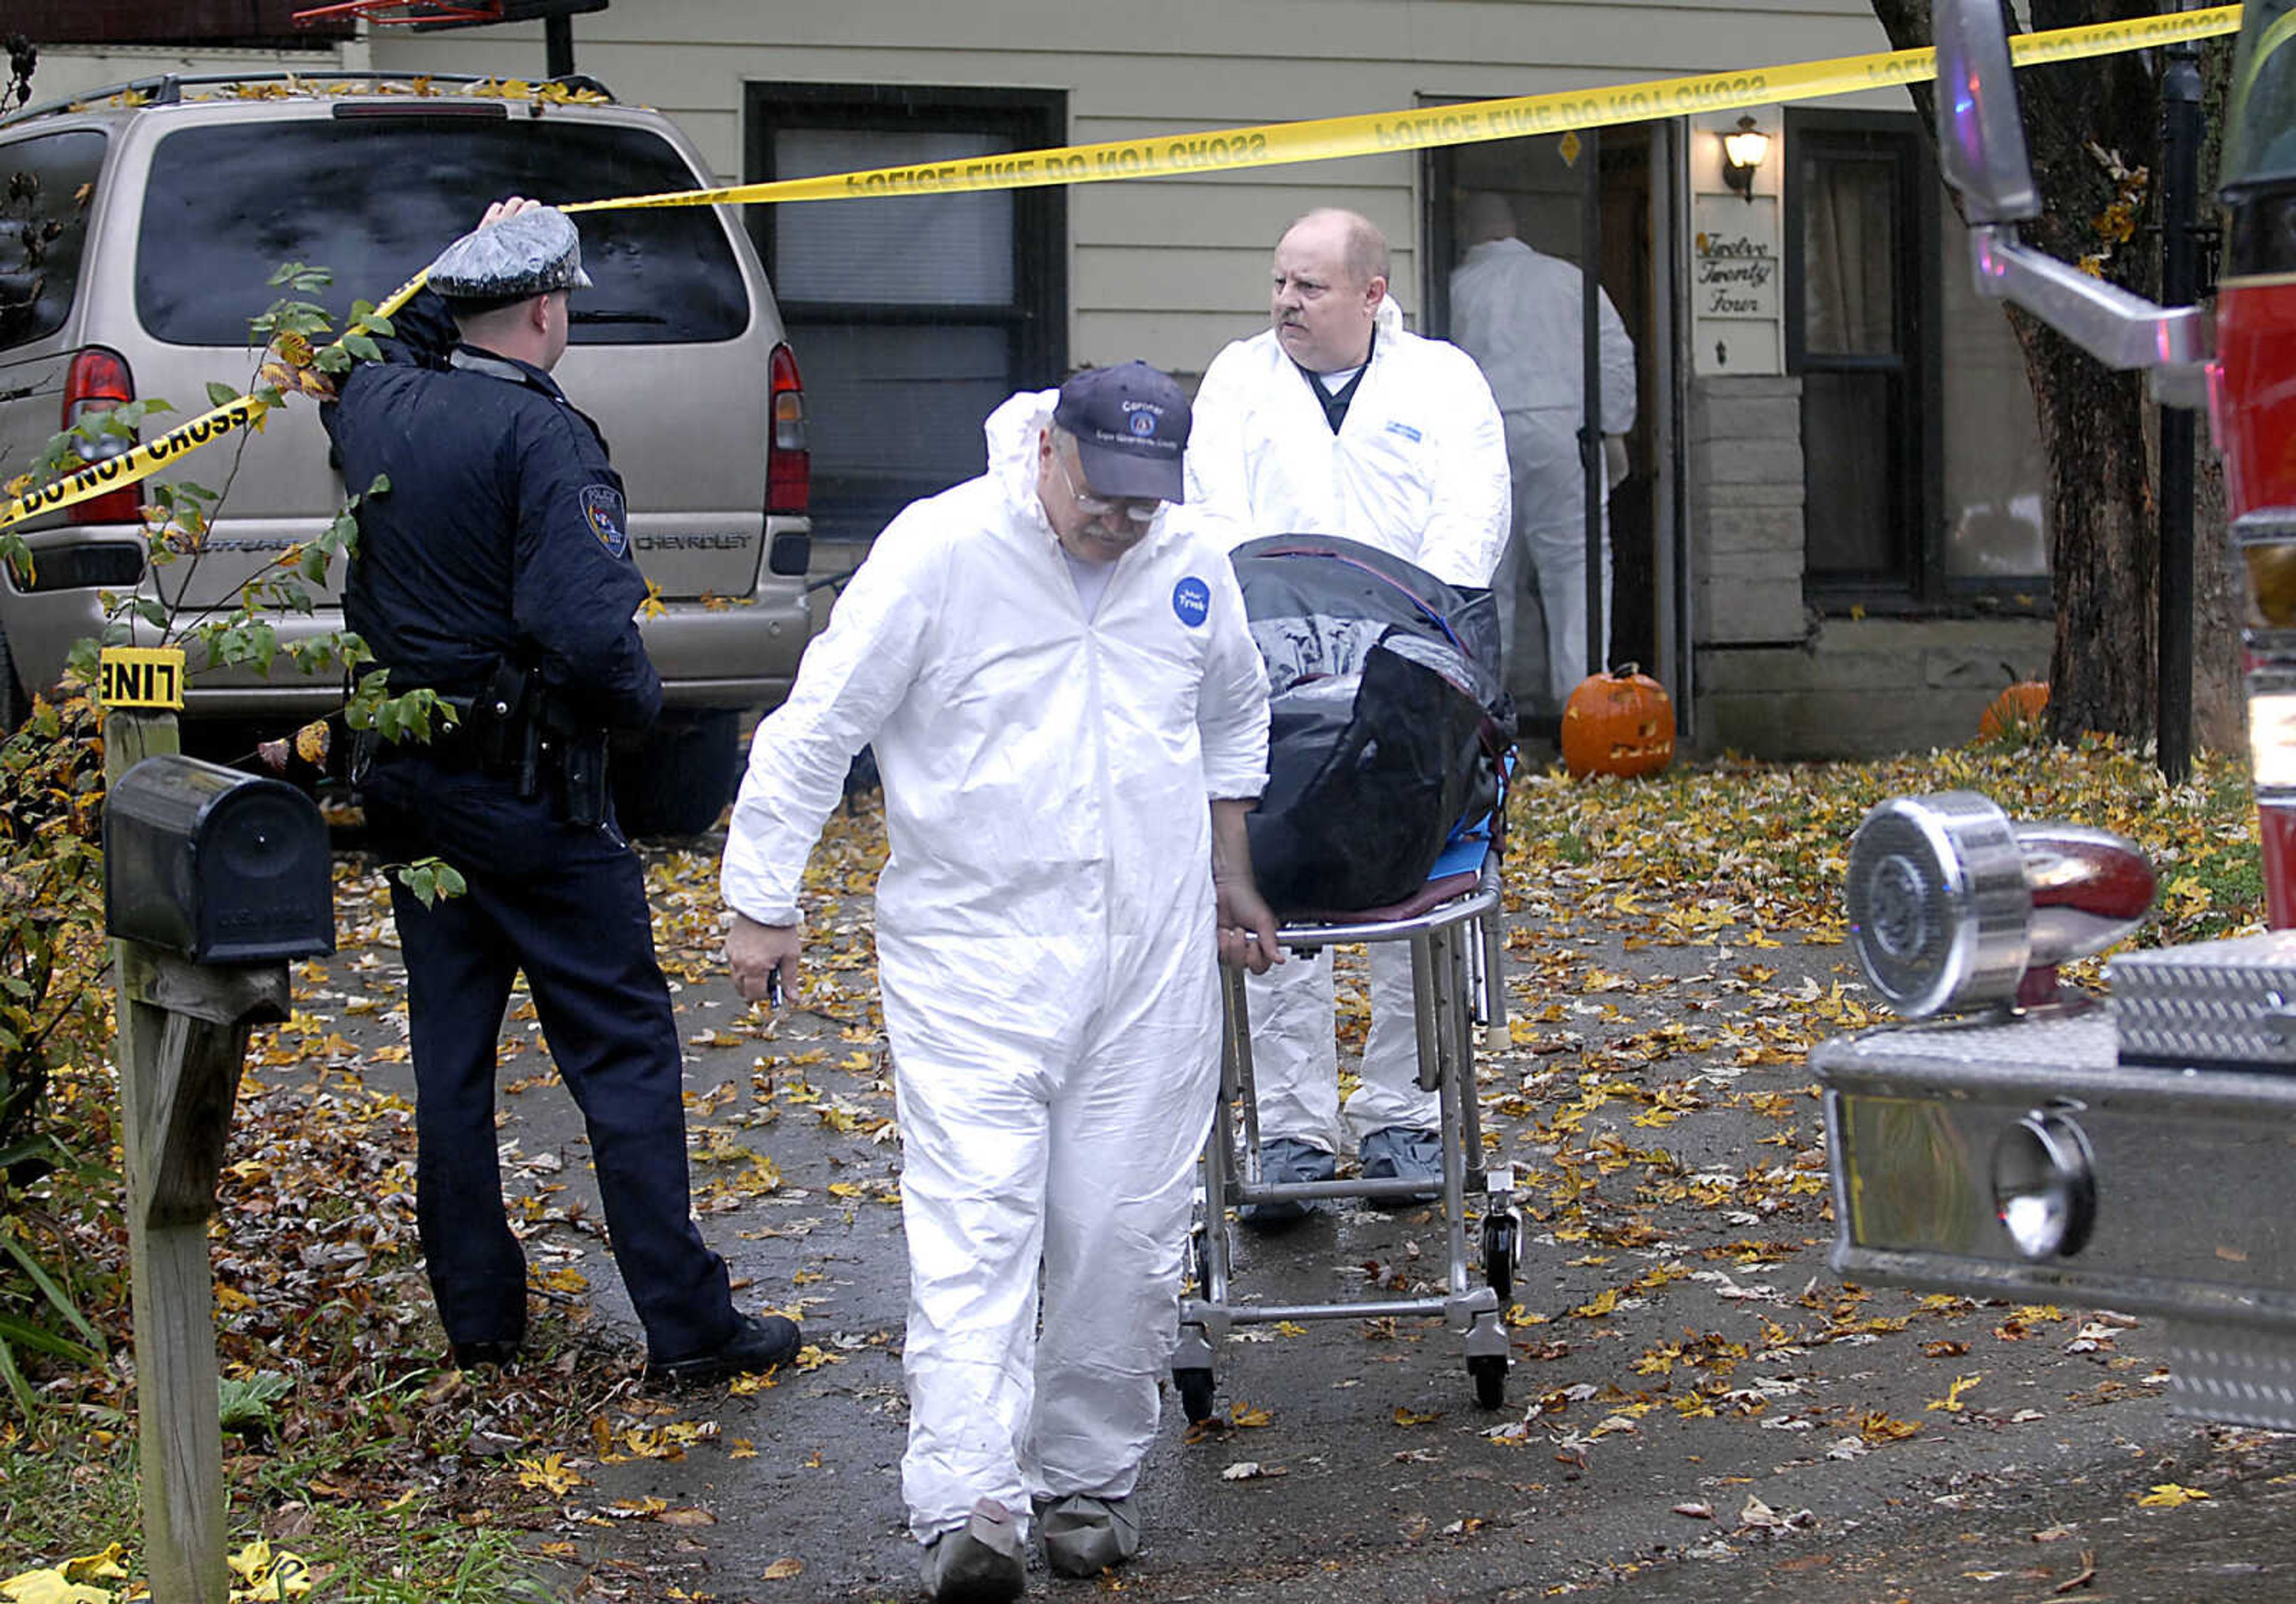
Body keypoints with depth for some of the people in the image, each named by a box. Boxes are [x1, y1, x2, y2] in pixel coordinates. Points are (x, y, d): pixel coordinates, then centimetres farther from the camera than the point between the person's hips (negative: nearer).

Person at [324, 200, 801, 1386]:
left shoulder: (376, 407, 3)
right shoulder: (541, 436, -18)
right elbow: (587, 630, -27)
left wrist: (465, 266, 30)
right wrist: (639, 698, -8)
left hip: (404, 777, 7)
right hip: (526, 789, -7)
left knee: (451, 1045, 14)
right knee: (622, 1047, -1)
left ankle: (477, 1312, 20)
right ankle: (686, 1324, 0)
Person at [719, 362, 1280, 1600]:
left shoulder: (1190, 569, 5)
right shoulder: (940, 552, -10)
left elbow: (1235, 714, 26)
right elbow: (815, 728, -6)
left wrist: (1230, 879, 30)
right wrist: (762, 905, -5)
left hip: (1152, 955, 5)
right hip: (974, 953, -4)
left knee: (1124, 1236, 6)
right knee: (973, 1230, -13)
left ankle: (1090, 1484, 20)